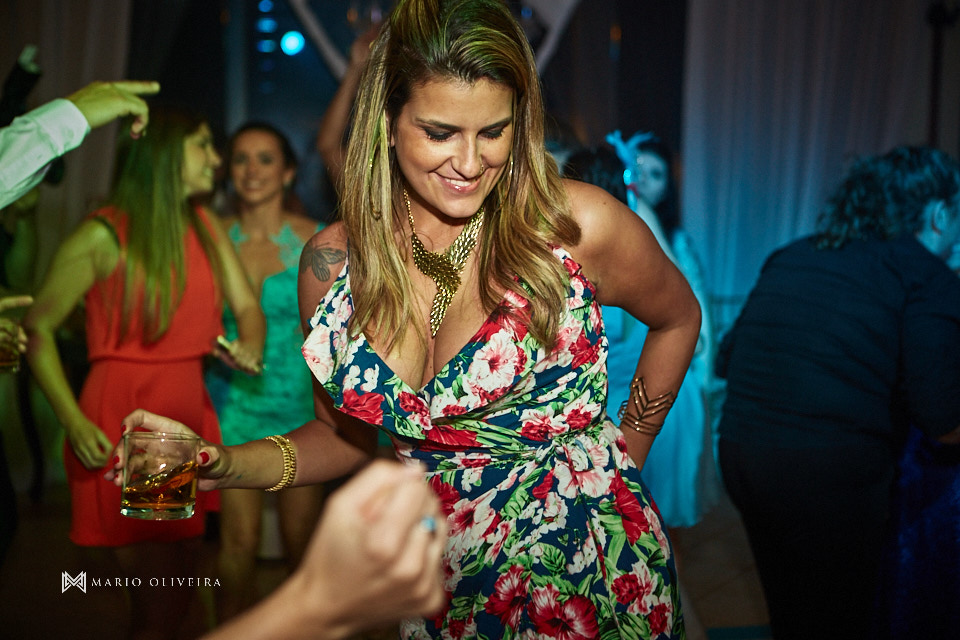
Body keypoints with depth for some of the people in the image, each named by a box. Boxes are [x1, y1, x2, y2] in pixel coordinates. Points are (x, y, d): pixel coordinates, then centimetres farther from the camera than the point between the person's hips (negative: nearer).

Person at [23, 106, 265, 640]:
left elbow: (248, 306, 9)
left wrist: (250, 346, -14)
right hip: (123, 424, -6)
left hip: (190, 416, 6)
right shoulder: (104, 235, -10)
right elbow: (38, 327, -7)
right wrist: (73, 422, -16)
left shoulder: (205, 225, 8)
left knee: (184, 574, 15)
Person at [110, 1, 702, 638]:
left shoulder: (579, 225, -14)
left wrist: (627, 449, 4)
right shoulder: (334, 262, -6)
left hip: (591, 581, -2)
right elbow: (347, 432, 6)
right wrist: (226, 465, -10)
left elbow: (677, 318, 7)